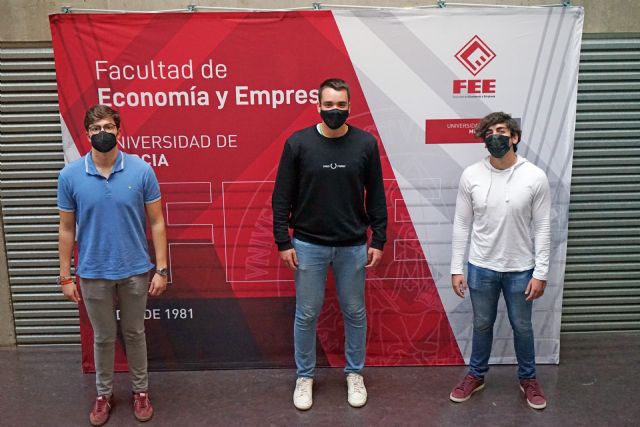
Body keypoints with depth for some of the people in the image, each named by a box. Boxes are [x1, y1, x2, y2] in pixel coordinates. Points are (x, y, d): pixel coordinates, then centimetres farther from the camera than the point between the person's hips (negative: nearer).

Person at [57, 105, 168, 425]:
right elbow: (67, 229, 1)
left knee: (135, 334, 16)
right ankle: (104, 393, 36)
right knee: (103, 337, 16)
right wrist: (65, 276, 2)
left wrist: (161, 269, -7)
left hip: (135, 271, 0)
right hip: (93, 274, 1)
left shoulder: (141, 170, -10)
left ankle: (141, 391, 34)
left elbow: (156, 222, -5)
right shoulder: (70, 175, -6)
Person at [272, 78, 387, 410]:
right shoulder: (298, 143, -6)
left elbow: (376, 197, 3)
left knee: (355, 313, 13)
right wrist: (283, 241, -6)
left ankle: (354, 374, 32)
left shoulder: (365, 143, -3)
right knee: (306, 314, 9)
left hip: (353, 246, 1)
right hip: (308, 245, -1)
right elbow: (282, 197, -3)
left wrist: (378, 240, 1)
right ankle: (304, 377, 28)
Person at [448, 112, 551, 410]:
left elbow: (542, 228, -5)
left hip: (520, 269, 0)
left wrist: (540, 273, -8)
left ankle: (528, 379, 38)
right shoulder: (471, 176, -7)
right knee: (482, 325, 16)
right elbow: (461, 225, -2)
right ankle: (476, 376, 37)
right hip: (481, 267, 1)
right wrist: (456, 268, -3)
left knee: (522, 327, 16)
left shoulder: (535, 177, -10)